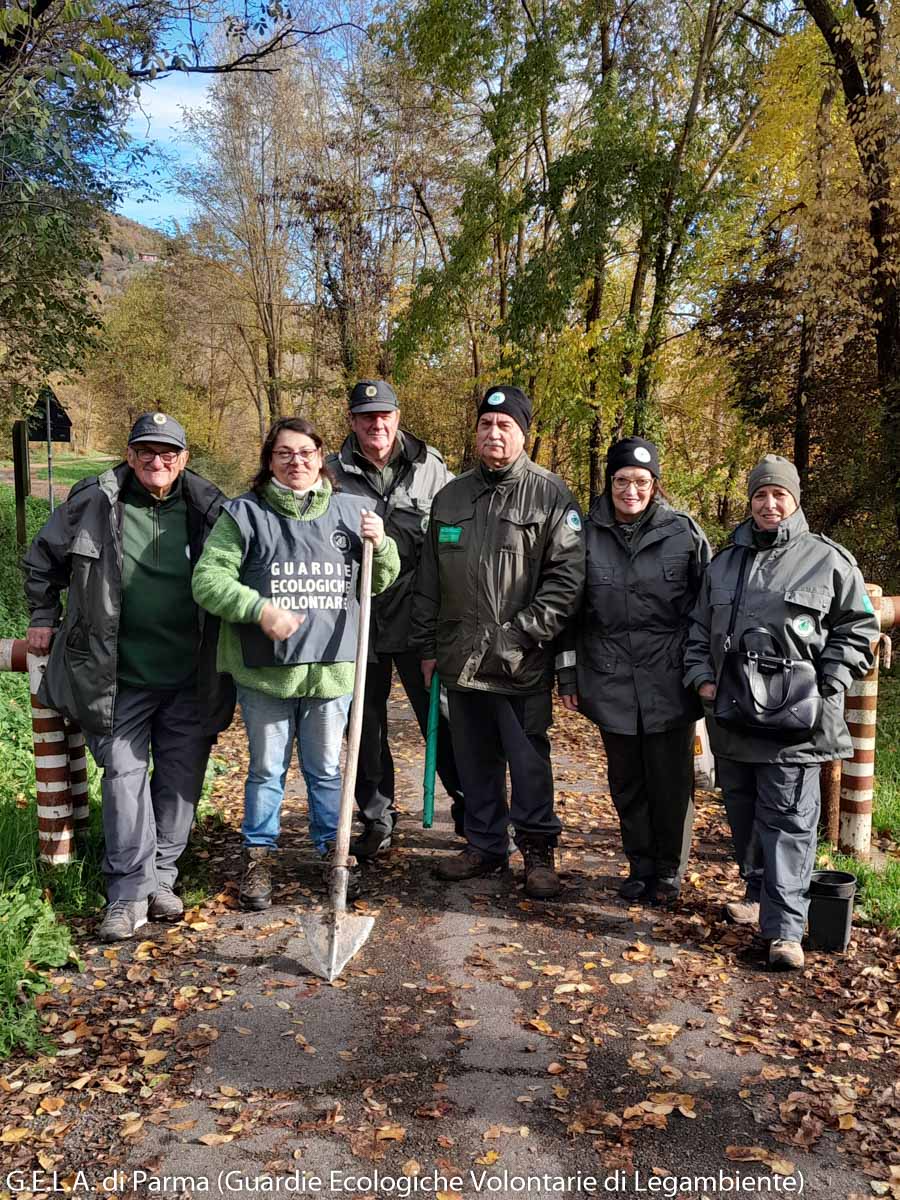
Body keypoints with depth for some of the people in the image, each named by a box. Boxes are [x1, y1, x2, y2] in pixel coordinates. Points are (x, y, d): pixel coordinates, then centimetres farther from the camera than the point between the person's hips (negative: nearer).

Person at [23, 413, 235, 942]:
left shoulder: (208, 507, -2)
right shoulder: (93, 503, -3)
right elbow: (43, 558, 13)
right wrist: (44, 616, 14)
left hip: (190, 677, 1)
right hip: (120, 675, -1)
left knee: (181, 777, 7)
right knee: (125, 774, -2)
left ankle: (160, 877, 22)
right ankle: (129, 893, 7)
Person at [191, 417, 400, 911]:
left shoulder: (349, 512, 5)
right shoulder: (244, 514, -4)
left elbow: (381, 581, 15)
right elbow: (207, 579, -8)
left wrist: (381, 544, -6)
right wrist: (261, 610, -21)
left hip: (331, 668, 2)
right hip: (264, 669, -2)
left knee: (326, 769, 16)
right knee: (266, 769, 13)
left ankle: (332, 849, 34)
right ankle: (258, 856, 30)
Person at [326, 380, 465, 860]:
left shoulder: (430, 468, 2)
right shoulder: (334, 473, 1)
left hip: (418, 618, -1)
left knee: (440, 717, 5)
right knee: (367, 725, 11)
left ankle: (468, 806, 24)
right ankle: (376, 819, 27)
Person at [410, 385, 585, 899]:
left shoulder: (550, 495, -4)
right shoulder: (450, 496, 12)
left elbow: (567, 576, -10)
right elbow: (429, 580, 15)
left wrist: (525, 631, -16)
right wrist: (427, 645, 12)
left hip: (522, 663, -5)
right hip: (461, 659, 5)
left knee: (528, 760, 3)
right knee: (475, 760, 14)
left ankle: (539, 850, 20)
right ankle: (485, 844, 30)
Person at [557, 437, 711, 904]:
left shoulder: (684, 533, -2)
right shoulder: (587, 534, 3)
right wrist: (567, 674, 6)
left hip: (670, 683, -2)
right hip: (611, 684, 2)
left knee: (671, 782, 5)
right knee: (627, 783, 12)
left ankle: (670, 870, 24)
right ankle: (640, 867, 29)